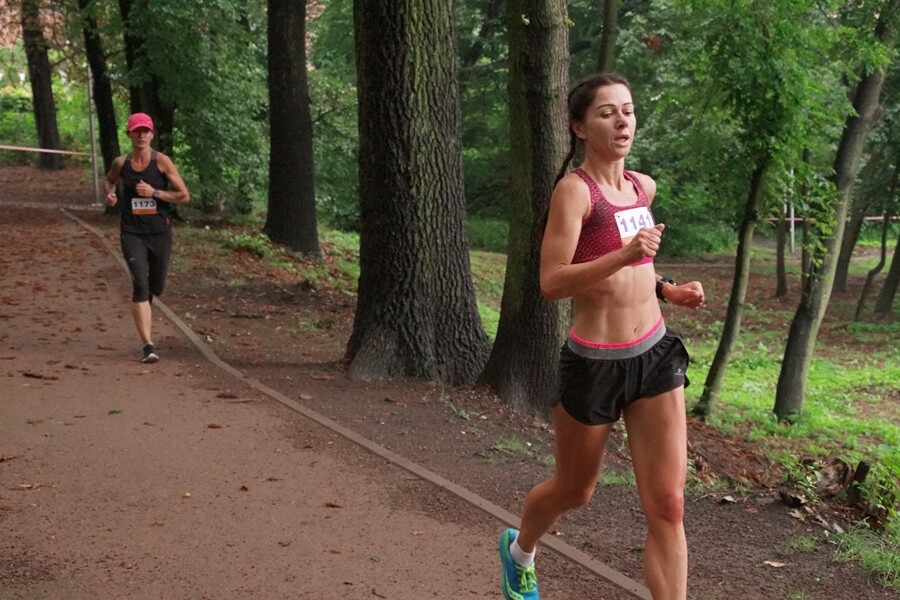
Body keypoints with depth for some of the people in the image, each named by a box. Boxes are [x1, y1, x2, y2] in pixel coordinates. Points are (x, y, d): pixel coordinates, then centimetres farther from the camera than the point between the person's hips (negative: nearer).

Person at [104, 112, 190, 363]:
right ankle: (147, 345, -18)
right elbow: (109, 180, 25)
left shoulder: (162, 161, -5)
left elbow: (184, 196, -6)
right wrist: (109, 193, 3)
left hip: (160, 232, 0)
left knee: (156, 286, 14)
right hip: (132, 233, 0)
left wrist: (155, 192, -16)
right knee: (140, 284, -16)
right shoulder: (121, 163, 2)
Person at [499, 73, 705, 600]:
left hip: (655, 356, 5)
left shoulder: (644, 187, 8)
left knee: (668, 507, -3)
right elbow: (551, 282, -23)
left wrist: (667, 290, 8)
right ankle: (520, 549, 49)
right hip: (594, 364, -5)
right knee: (574, 491, 17)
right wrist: (624, 256, -34)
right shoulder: (574, 189, -13)